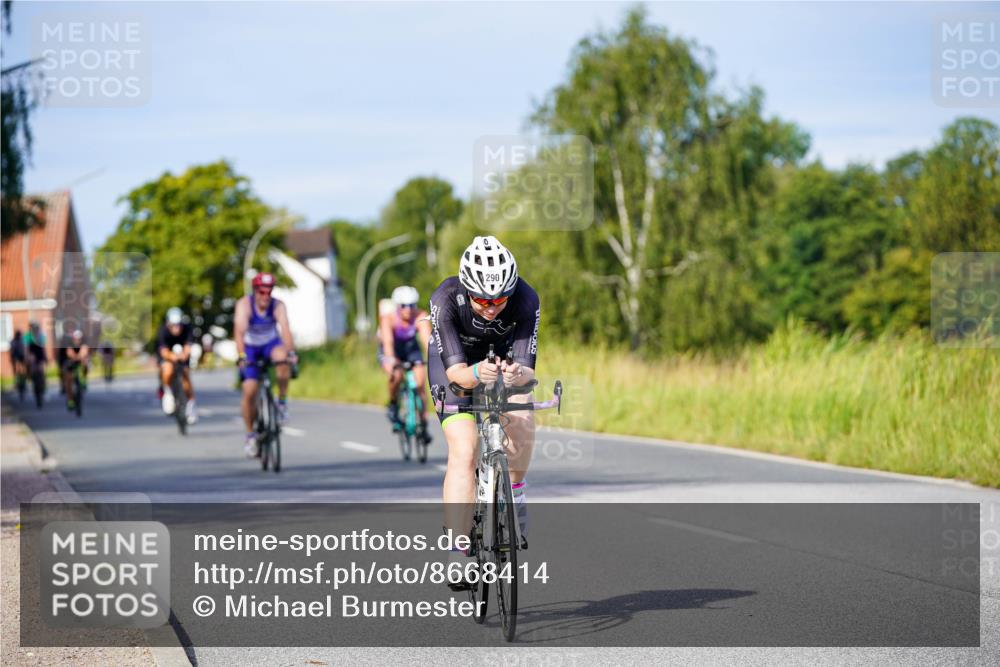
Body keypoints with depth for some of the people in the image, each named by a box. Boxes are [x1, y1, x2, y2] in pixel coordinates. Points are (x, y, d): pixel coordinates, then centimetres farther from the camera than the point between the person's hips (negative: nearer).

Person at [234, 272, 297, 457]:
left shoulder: (278, 306, -22)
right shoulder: (244, 305, -25)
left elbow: (285, 329, -36)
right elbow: (239, 331, -37)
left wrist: (290, 351, -52)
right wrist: (242, 356, -51)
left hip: (271, 344, 1)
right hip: (251, 349, -1)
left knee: (281, 356, -35)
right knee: (249, 390, -14)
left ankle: (282, 401, -18)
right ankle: (250, 435, 4)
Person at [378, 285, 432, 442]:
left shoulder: (420, 317, -28)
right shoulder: (388, 318, -31)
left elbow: (427, 339, -40)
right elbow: (388, 341, -43)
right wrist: (391, 360, -60)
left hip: (411, 348, 2)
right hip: (391, 350, -2)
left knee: (420, 384, -13)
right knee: (397, 375, -32)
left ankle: (423, 424, 3)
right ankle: (392, 405, -5)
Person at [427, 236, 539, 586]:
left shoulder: (525, 300, -32)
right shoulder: (446, 300, -36)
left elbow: (527, 368, -34)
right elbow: (455, 370, -38)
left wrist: (517, 374, -58)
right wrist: (476, 374, -60)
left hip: (502, 356, 2)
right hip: (453, 360, -2)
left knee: (522, 424, -25)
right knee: (464, 452, -18)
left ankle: (514, 493, 4)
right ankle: (457, 550, -15)